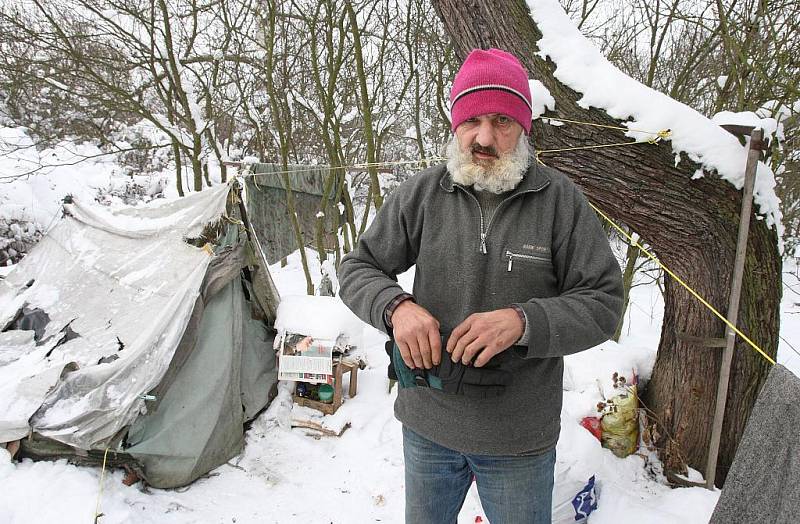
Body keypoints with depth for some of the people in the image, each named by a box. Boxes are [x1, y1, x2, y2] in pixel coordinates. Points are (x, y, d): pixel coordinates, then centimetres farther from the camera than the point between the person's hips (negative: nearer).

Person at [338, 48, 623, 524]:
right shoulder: (421, 194, -6)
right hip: (426, 423, 2)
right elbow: (358, 269, 0)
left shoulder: (562, 200, -10)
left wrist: (523, 321, -26)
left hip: (520, 439, -1)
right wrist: (396, 306, -22)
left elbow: (603, 301, -9)